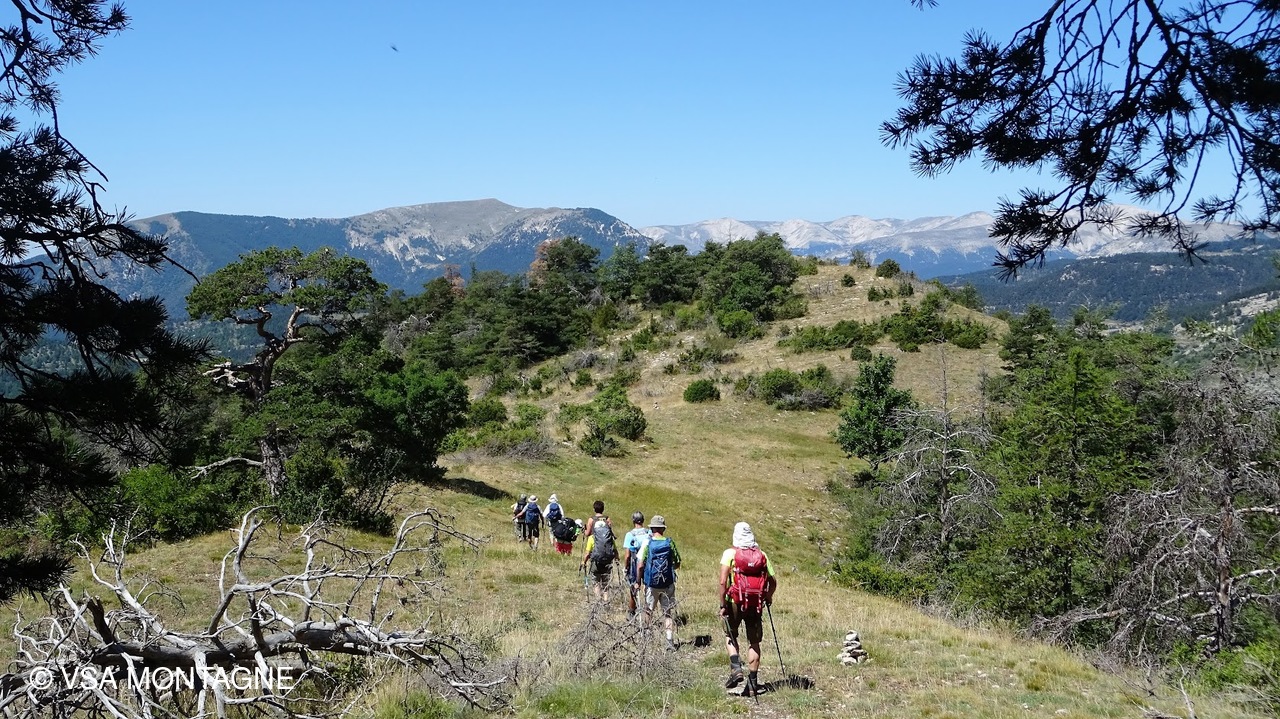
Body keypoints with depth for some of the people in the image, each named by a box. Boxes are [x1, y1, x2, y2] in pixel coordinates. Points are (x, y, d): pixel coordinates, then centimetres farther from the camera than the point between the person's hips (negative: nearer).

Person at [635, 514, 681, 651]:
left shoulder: (647, 543, -8)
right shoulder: (670, 542, -2)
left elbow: (640, 565, -11)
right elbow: (677, 564, 6)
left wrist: (638, 582, 2)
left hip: (651, 584, -1)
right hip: (668, 583, 1)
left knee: (648, 611, 15)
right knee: (668, 613, 6)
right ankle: (670, 642, -1)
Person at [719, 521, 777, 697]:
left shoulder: (730, 553, -4)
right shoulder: (762, 555, 5)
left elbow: (723, 581, -13)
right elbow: (773, 580, 5)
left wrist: (722, 605, -8)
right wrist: (768, 598, 24)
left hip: (735, 602, -2)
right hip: (756, 603, 2)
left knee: (730, 636, 18)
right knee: (754, 642, 11)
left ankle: (736, 669, -2)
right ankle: (752, 683, 11)